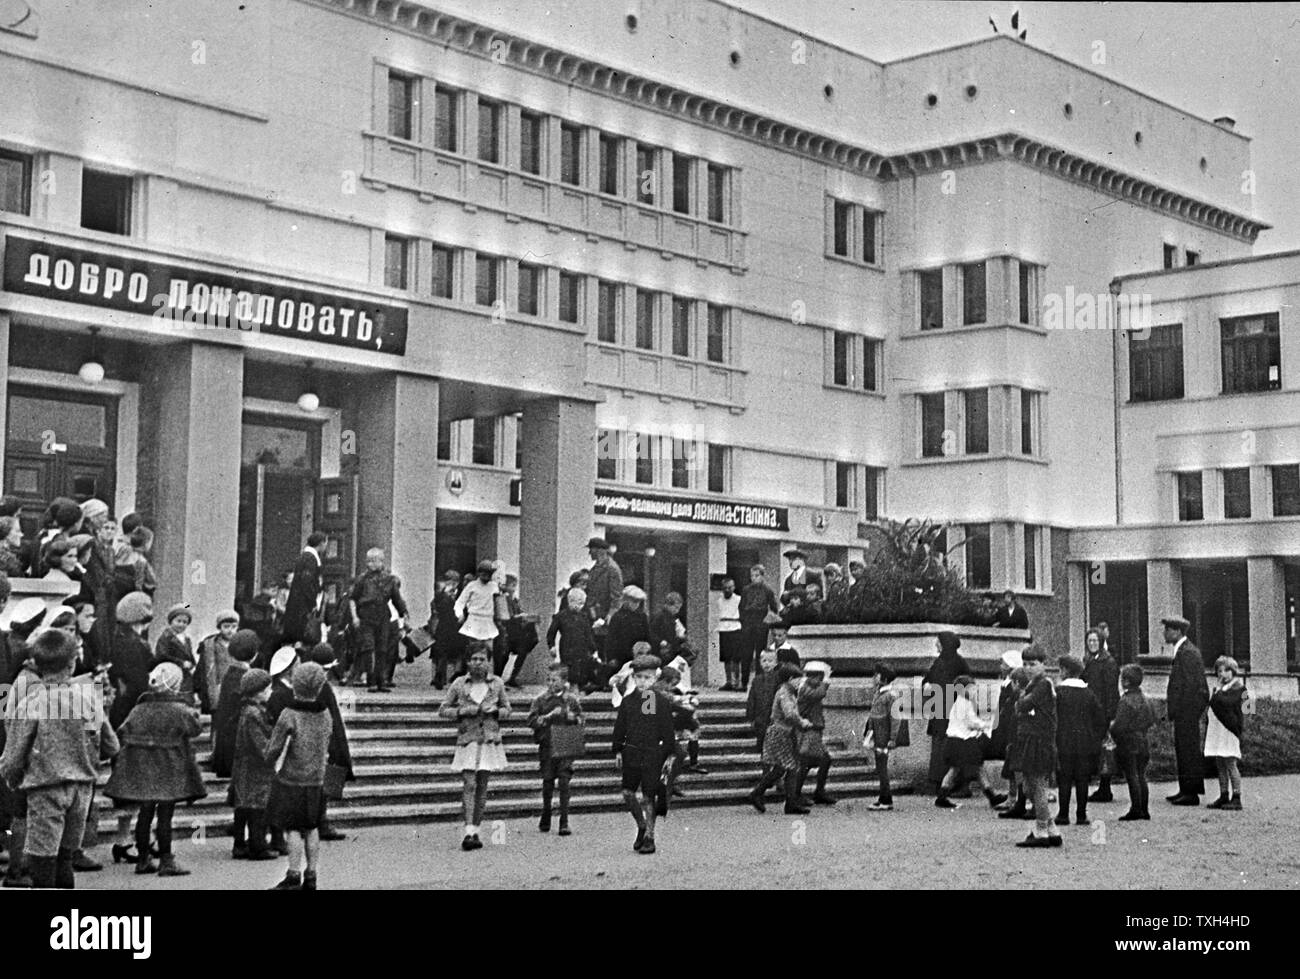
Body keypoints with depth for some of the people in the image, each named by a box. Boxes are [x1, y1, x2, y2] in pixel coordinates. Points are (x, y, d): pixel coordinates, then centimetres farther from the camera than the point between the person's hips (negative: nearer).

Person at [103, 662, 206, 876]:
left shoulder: (139, 709, 3)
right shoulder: (179, 710, -9)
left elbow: (122, 733, 3)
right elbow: (194, 729, -5)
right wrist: (194, 714, 12)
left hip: (141, 769, 4)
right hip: (169, 770, -4)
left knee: (145, 813, 12)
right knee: (165, 815, -1)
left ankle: (143, 860, 17)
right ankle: (166, 861, 0)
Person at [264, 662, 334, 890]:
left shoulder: (289, 716, -16)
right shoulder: (325, 715, 1)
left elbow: (272, 752, -12)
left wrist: (270, 759, 8)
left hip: (291, 780, -5)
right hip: (317, 781, 5)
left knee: (292, 828, 0)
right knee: (311, 828, 11)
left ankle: (293, 877, 2)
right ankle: (311, 877, 14)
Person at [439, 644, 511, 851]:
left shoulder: (497, 683, 4)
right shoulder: (459, 684, 1)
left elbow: (507, 709, 14)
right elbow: (443, 709, 6)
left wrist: (495, 711, -7)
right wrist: (462, 711, -11)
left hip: (490, 739, 2)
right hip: (467, 739, -2)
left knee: (482, 786, 5)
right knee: (469, 784, -12)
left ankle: (476, 830, 12)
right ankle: (469, 832, -16)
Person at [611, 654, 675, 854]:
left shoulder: (662, 702, -3)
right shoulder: (627, 701, 4)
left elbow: (668, 731, 0)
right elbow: (620, 728, 9)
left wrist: (669, 755, -2)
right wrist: (618, 751, 5)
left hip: (653, 755, -3)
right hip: (631, 753, 3)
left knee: (648, 797, -1)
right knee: (628, 794, 3)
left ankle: (649, 837, 7)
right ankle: (642, 827, 25)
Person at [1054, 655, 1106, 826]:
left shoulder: (1058, 691, -6)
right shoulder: (1088, 693, 6)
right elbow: (1102, 717, 7)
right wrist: (1096, 739, 13)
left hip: (1064, 743, -3)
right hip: (1085, 744, 3)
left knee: (1064, 780, 2)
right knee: (1082, 780, 6)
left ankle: (1064, 815, 2)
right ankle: (1081, 815, 6)